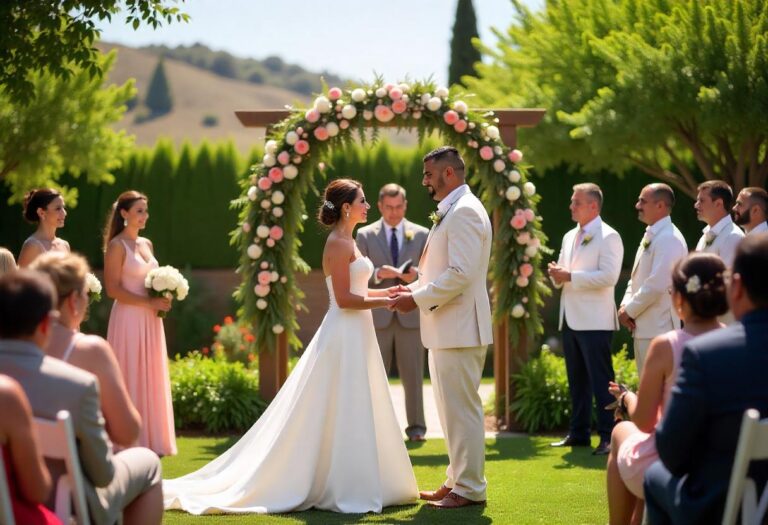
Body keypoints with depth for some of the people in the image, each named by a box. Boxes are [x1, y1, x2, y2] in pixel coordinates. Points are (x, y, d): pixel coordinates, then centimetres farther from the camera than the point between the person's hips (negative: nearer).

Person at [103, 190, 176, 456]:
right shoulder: (117, 245, -8)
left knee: (151, 379, 8)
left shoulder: (147, 244, 15)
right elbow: (113, 289, -15)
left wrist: (163, 298, 2)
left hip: (150, 320, 7)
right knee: (131, 380, -5)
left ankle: (150, 440, 14)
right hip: (128, 319, -7)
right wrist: (149, 302, -17)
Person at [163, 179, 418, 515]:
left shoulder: (346, 242, 16)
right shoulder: (338, 244, -13)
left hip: (355, 337, 10)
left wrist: (387, 292, 13)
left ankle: (353, 485, 16)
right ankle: (341, 488, -2)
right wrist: (386, 302, -15)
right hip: (345, 336, -10)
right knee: (342, 414, -6)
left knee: (355, 415, 11)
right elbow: (344, 299, -19)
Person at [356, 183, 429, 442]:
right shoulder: (365, 235, 7)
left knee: (413, 375, 3)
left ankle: (416, 427, 10)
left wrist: (416, 275, -16)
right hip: (377, 316, 0)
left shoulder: (421, 235, 8)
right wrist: (377, 274, -18)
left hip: (411, 315, 0)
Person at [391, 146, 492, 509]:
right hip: (446, 329, 10)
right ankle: (458, 481, 23)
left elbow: (460, 274, -23)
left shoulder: (465, 211, -15)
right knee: (453, 410, 15)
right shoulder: (451, 212, 17)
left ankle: (469, 489, 0)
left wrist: (418, 299, -17)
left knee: (462, 409, -5)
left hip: (459, 329, -10)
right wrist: (414, 288, 11)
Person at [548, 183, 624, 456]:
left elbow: (608, 276, -19)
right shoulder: (570, 237, 17)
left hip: (594, 321, -8)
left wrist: (570, 276, -19)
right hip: (570, 318, 8)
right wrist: (556, 274, 0)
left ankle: (608, 436, -5)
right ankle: (578, 433, 18)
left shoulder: (608, 237, -7)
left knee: (601, 380, -7)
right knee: (576, 380, 12)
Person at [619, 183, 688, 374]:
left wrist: (629, 311, -11)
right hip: (643, 328, 10)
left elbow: (656, 285, -21)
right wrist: (625, 305, 3)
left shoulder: (669, 239, -15)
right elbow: (636, 278, 20)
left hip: (659, 329, -10)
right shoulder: (650, 236, 16)